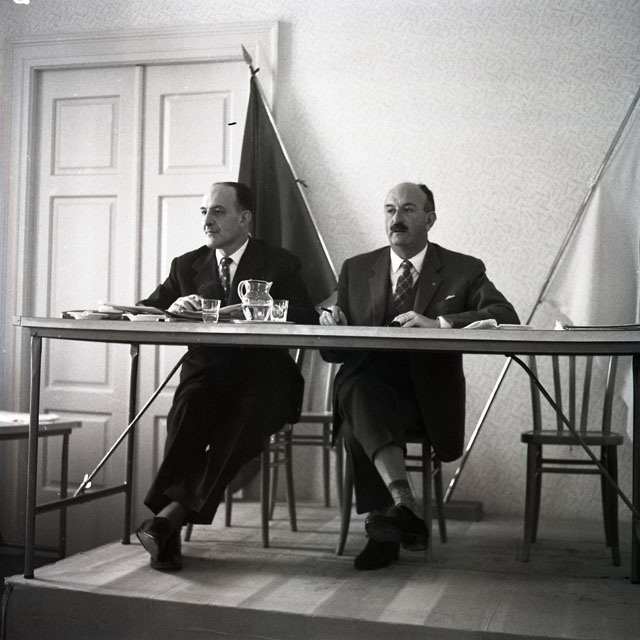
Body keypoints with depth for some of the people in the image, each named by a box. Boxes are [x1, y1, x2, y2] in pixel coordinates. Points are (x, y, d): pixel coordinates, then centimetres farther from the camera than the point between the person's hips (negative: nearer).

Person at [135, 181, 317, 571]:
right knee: (191, 404, -32)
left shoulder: (280, 264, 9)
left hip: (264, 376, -2)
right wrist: (172, 307, -14)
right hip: (207, 373, 2)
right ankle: (170, 526, -36)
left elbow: (308, 323, -4)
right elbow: (143, 311, 9)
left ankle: (172, 512, -37)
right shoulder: (188, 265, 18)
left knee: (249, 414, -35)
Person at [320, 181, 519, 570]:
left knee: (359, 420, -33)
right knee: (354, 386, -35)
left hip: (429, 397, -2)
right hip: (369, 387, 2)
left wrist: (439, 323, -22)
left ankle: (384, 525, -26)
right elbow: (335, 353, 16)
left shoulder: (464, 271, 9)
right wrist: (333, 328, -10)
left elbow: (506, 317, -9)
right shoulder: (356, 269, 17)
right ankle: (403, 501, -44)